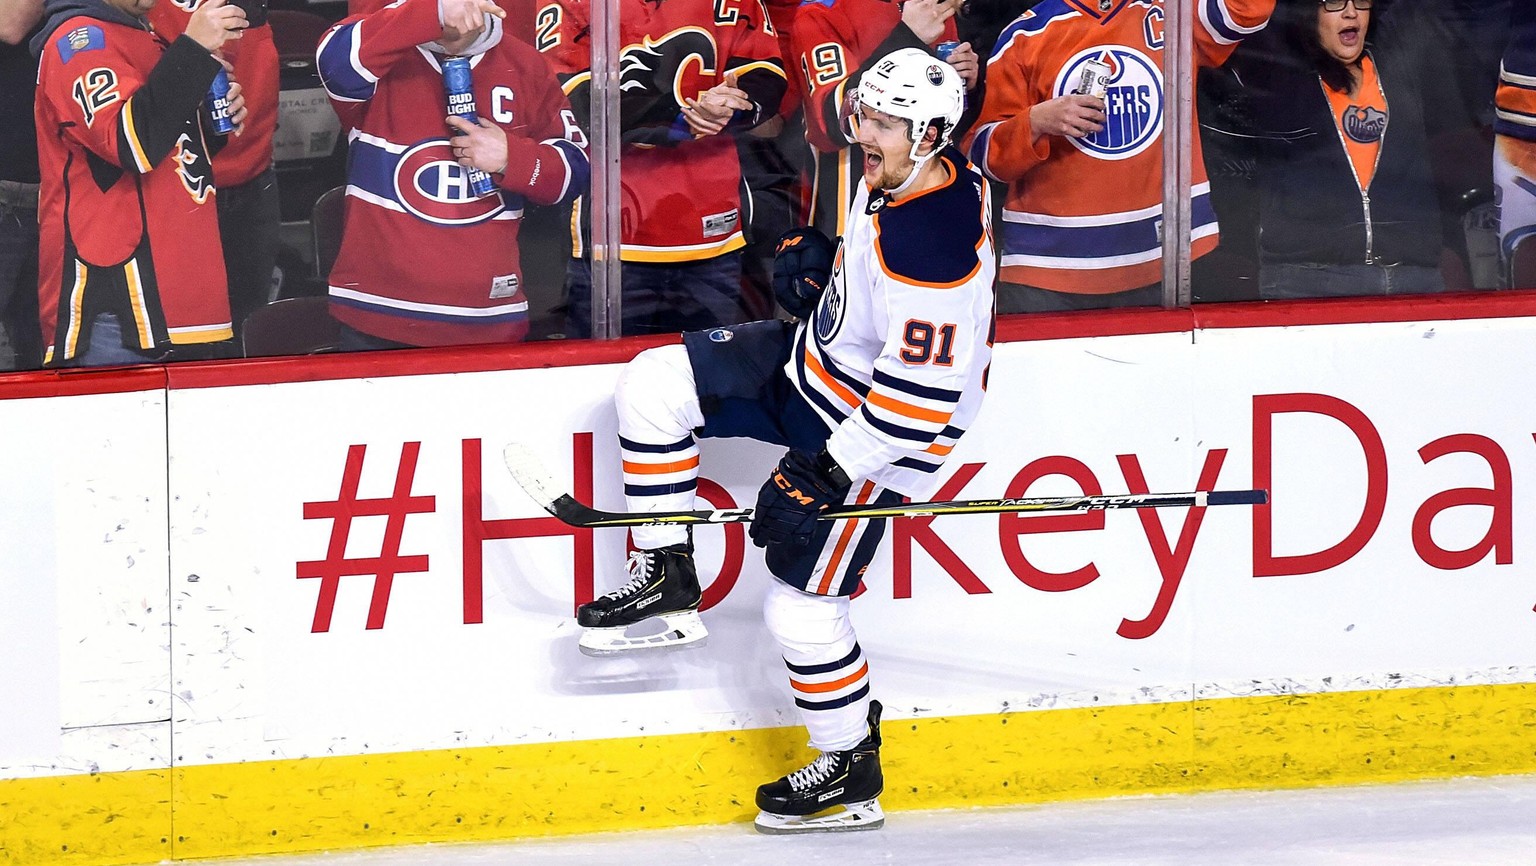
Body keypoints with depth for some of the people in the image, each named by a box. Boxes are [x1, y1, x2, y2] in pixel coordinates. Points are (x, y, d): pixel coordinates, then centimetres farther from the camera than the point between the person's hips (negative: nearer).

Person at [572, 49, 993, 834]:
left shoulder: (934, 244, -33)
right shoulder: (900, 177, -3)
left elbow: (918, 391, -32)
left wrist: (828, 473, -27)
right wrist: (818, 265, 5)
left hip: (873, 435, -10)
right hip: (818, 363, 10)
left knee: (801, 606, -2)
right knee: (655, 385, -2)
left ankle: (850, 772, 17)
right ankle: (666, 577, 8)